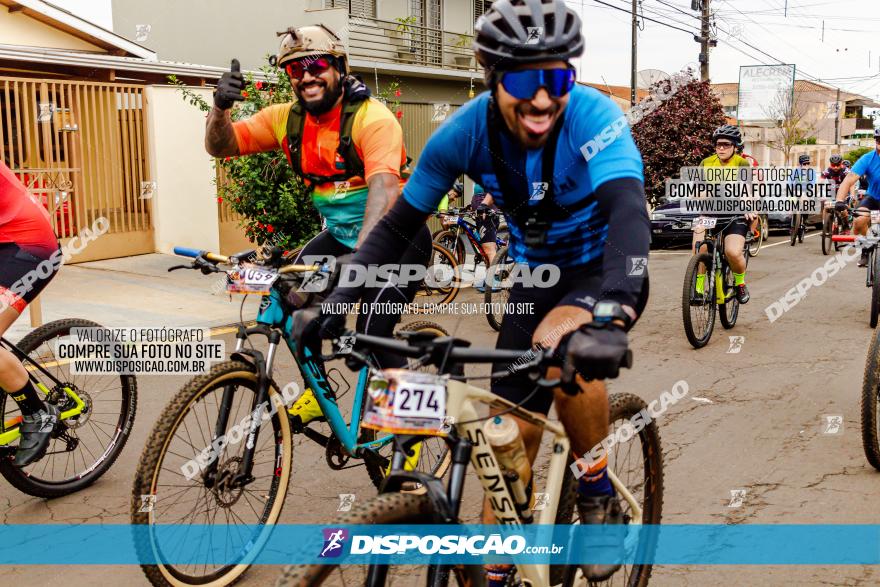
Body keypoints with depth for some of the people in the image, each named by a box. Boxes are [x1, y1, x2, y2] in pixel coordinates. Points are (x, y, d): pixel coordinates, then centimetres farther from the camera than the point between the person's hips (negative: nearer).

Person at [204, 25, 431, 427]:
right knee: (291, 295, -13)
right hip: (341, 234, 6)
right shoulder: (287, 119, -3)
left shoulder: (372, 118, -22)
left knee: (372, 334, -21)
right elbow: (220, 146, -3)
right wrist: (220, 108, -25)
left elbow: (383, 187, -36)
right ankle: (317, 392, 9)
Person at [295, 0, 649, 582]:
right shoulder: (467, 131, -19)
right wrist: (336, 301, -23)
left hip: (608, 273, -3)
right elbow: (399, 224, -11)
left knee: (562, 344, -36)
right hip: (537, 275, 4)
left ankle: (599, 495, -9)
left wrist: (609, 314, -63)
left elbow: (629, 212, -45)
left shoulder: (594, 116, -30)